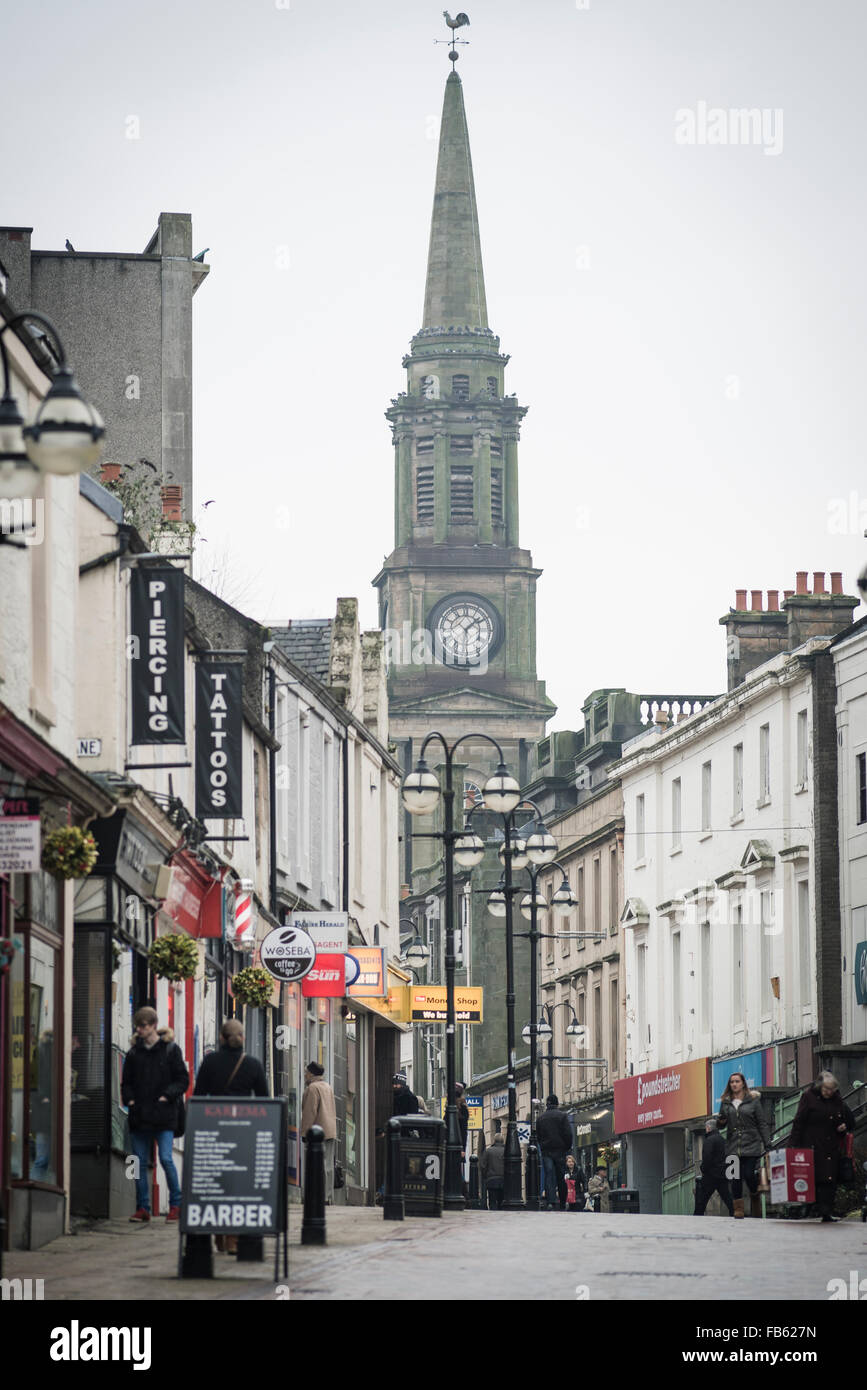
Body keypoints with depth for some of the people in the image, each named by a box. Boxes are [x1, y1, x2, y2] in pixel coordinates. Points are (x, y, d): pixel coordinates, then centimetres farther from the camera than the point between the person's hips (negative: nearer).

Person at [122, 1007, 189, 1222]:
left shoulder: (170, 1049, 1)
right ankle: (143, 1208, 10)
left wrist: (168, 1096, -12)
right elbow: (126, 1081, 20)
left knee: (166, 1158, -11)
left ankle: (176, 1204, 1)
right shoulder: (134, 1052, 12)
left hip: (163, 1115, -4)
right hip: (139, 1115, 4)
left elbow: (183, 1079, 1)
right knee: (140, 1162, 4)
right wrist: (129, 1098, 2)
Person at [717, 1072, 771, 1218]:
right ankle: (738, 1211, 3)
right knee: (736, 1179, -1)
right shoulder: (726, 1102, 12)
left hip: (751, 1146, -3)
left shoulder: (753, 1100, 4)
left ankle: (756, 1196, 21)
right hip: (733, 1147, 3)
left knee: (749, 1176, -9)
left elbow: (762, 1123, 3)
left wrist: (767, 1143, -3)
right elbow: (720, 1126, 15)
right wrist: (721, 1121, -9)